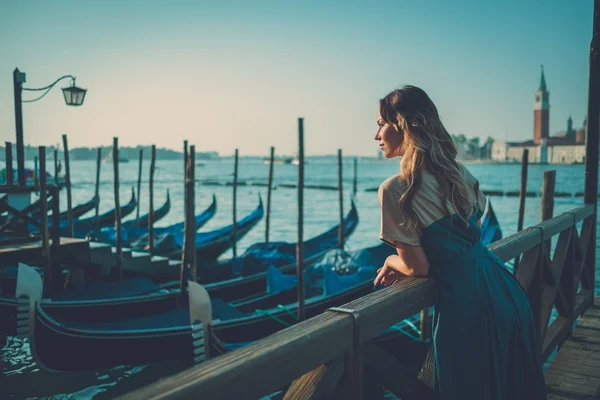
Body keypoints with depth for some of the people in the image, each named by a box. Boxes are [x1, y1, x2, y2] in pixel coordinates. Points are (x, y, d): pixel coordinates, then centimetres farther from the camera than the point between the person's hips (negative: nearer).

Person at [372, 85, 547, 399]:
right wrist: (404, 265, 16)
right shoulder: (459, 173, 9)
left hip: (467, 304, -8)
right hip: (507, 291, 8)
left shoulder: (395, 190, -14)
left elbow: (418, 266, -10)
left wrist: (393, 260, 12)